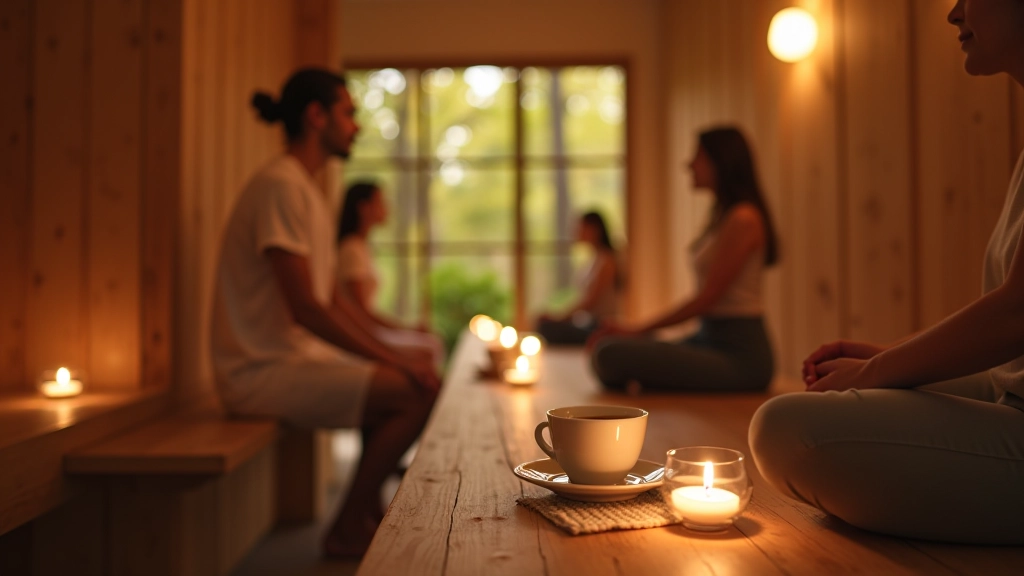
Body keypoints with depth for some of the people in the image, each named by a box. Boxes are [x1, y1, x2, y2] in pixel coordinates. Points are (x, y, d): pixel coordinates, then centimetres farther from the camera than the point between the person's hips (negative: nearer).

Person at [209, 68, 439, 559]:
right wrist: (395, 362, -18)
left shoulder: (307, 190, 16)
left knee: (410, 378, 18)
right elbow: (305, 309, -23)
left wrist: (392, 357, 7)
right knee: (417, 393, -18)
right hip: (262, 372, -10)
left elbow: (332, 301, 16)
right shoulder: (281, 186, -16)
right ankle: (346, 531, -3)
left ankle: (368, 515, 21)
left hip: (294, 357, 11)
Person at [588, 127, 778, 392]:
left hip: (739, 353, -9)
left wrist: (639, 331, -10)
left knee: (612, 354, -26)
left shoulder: (742, 219, -13)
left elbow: (707, 297, -15)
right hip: (709, 338, 9)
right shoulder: (723, 215, 16)